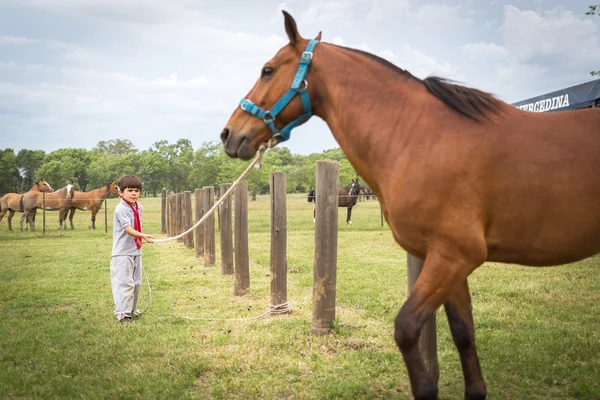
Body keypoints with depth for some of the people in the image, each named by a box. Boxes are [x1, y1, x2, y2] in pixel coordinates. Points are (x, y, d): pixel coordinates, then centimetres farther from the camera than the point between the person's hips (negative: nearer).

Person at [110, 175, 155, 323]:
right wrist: (143, 236, -43)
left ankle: (132, 309, 29)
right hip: (122, 253, -8)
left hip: (136, 251, 8)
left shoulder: (139, 207, 7)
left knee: (136, 283, 15)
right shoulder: (121, 209, -18)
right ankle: (123, 314, -2)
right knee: (124, 283, -8)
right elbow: (128, 229, -29)